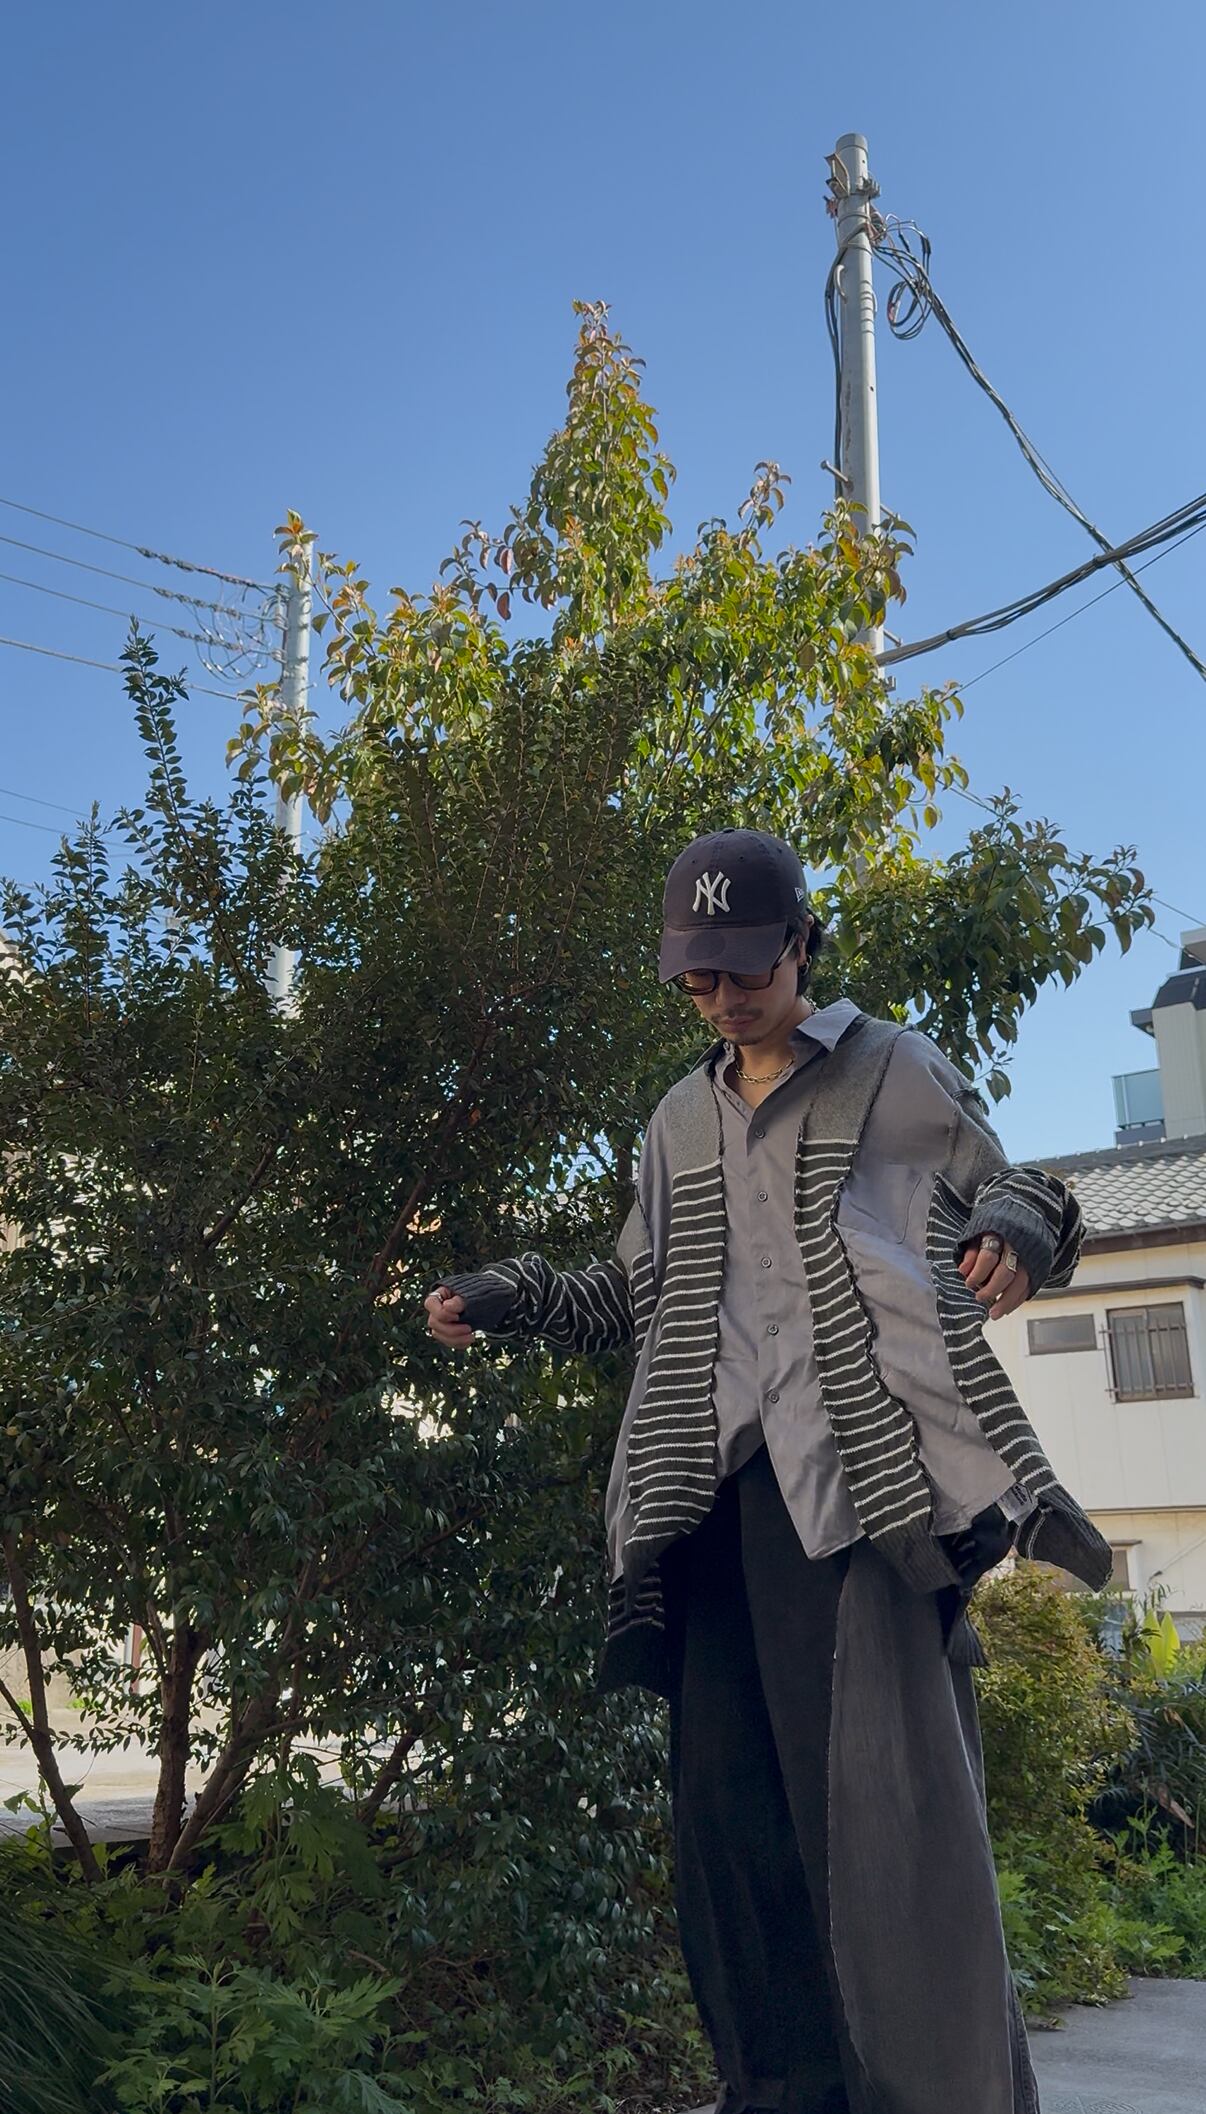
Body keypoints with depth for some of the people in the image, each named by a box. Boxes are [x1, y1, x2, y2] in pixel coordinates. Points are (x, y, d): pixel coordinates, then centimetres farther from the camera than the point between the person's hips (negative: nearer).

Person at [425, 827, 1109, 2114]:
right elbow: (641, 1294, 27)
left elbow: (1005, 1198, 10)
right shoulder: (680, 1123, 22)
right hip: (721, 1477, 5)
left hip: (869, 1466, -5)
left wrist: (1013, 1230, -14)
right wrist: (507, 1300, 14)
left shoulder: (896, 1072, 8)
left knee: (884, 1787, -11)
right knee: (729, 1791, 5)